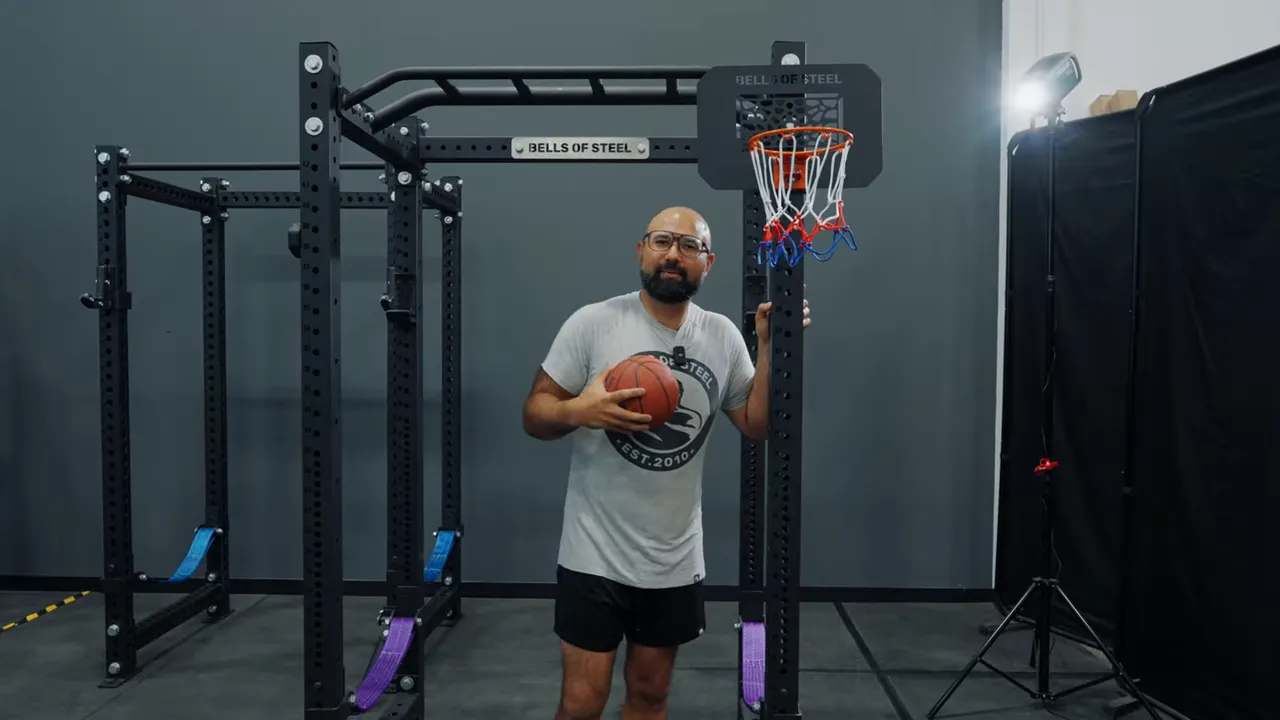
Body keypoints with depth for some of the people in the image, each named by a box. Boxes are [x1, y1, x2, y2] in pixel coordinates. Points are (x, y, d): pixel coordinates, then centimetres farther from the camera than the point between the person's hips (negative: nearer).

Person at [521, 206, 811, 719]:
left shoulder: (723, 336, 1)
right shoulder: (593, 323, -10)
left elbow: (757, 425, 5)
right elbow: (534, 415, -8)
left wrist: (772, 348, -6)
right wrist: (578, 410, -29)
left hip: (676, 561, 4)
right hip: (596, 555, -3)